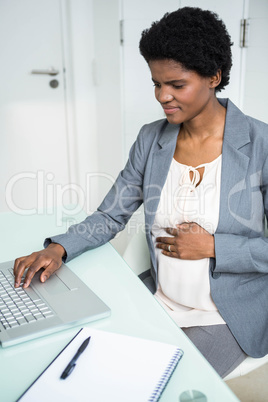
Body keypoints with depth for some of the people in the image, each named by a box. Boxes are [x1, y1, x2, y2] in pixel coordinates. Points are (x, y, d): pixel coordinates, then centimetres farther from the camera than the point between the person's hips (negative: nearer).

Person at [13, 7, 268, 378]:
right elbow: (110, 215, 1)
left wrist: (212, 246, -19)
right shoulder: (151, 139, -2)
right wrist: (59, 248, -15)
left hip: (231, 317, -3)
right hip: (158, 300, 4)